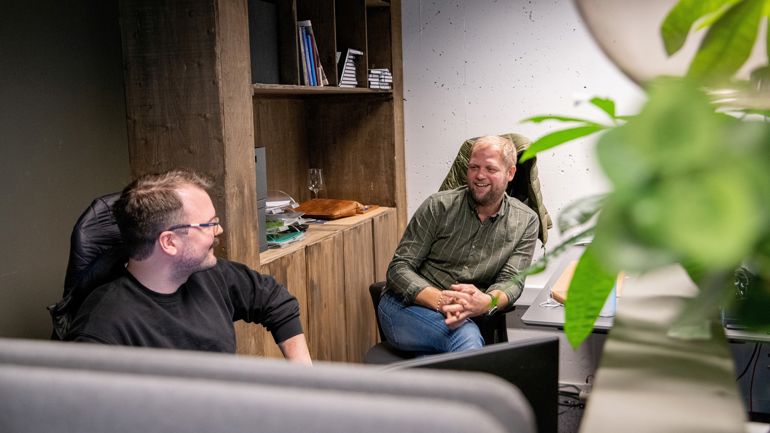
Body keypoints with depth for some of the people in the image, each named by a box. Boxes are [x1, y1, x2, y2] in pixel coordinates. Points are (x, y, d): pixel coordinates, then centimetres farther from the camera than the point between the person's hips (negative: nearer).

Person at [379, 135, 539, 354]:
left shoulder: (526, 222, 5)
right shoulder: (438, 206, -2)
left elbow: (512, 281, -4)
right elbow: (399, 269, -5)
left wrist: (486, 303, -30)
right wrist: (440, 300, -25)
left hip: (468, 318, 3)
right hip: (406, 306, -3)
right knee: (466, 338, -33)